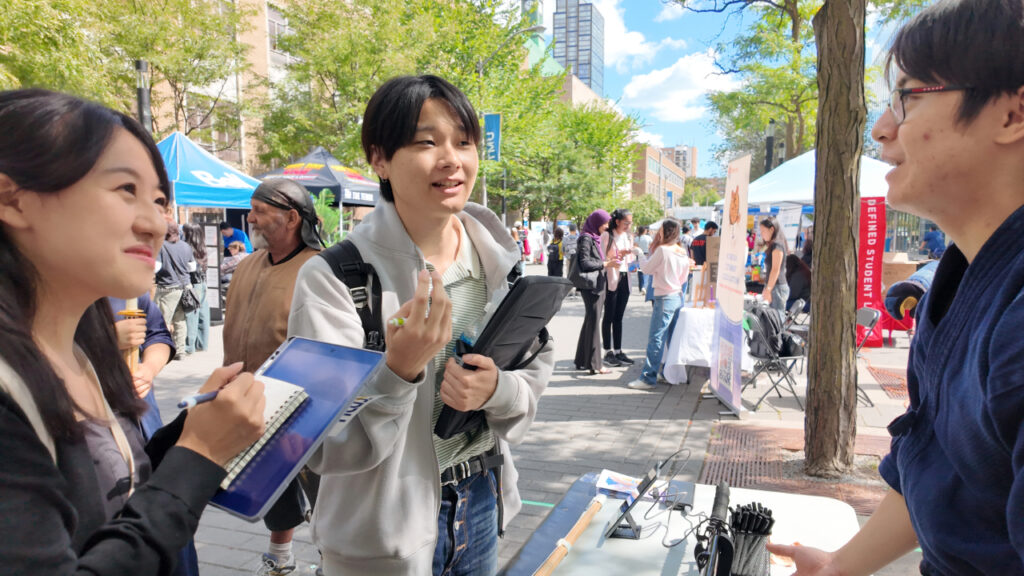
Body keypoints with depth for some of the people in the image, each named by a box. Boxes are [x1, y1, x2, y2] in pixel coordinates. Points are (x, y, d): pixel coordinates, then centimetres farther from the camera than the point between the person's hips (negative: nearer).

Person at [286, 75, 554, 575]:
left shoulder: (497, 258, -5)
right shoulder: (333, 277, -20)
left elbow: (536, 370, 3)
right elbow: (326, 450, -19)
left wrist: (497, 389, -18)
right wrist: (399, 370, -35)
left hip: (482, 503, 5)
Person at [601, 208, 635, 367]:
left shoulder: (628, 237, 15)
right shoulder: (607, 236, -6)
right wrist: (618, 255, -21)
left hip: (624, 279, 6)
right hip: (611, 279, -6)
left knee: (619, 317, 9)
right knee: (609, 317, -1)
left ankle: (618, 351, 13)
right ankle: (608, 352, 4)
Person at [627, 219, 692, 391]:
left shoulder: (662, 250, -14)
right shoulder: (683, 252, 8)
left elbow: (647, 268, -4)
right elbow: (684, 276, 15)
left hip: (664, 298, -8)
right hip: (678, 296, 8)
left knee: (655, 338, -7)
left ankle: (648, 378, -6)